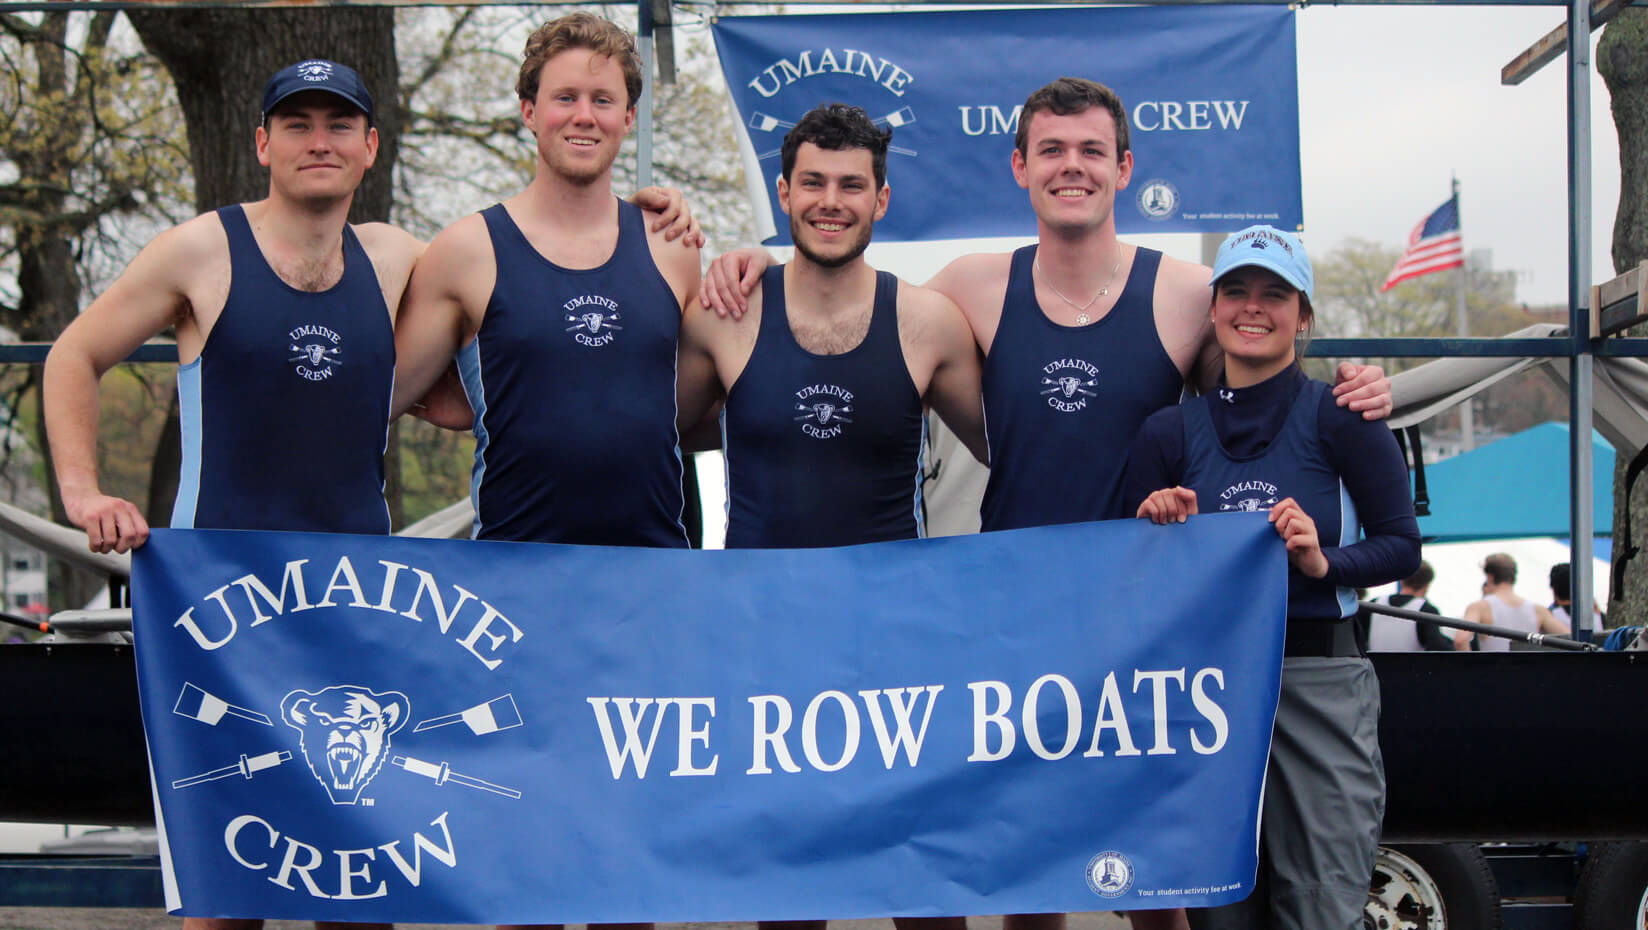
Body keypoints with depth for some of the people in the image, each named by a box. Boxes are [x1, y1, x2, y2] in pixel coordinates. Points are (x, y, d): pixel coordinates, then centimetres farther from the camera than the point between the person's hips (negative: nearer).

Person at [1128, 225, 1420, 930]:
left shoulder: (1338, 418, 0)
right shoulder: (1170, 433, 9)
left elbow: (1403, 547, 0)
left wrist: (1323, 561, -17)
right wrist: (1161, 534, -8)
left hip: (1319, 682, -3)